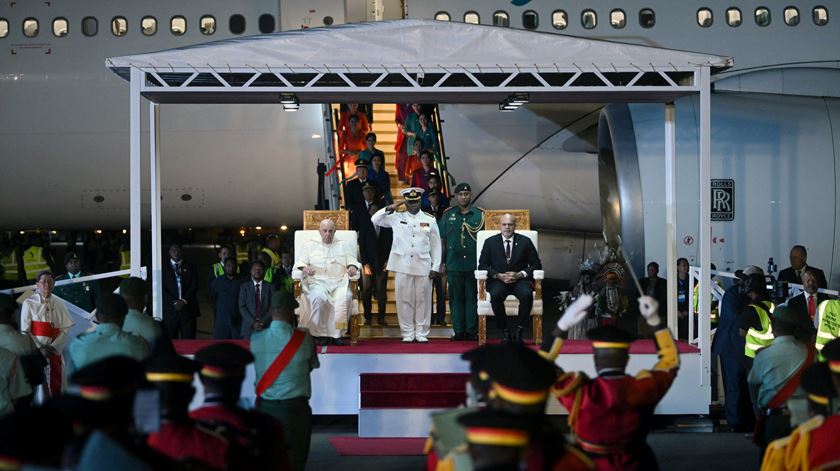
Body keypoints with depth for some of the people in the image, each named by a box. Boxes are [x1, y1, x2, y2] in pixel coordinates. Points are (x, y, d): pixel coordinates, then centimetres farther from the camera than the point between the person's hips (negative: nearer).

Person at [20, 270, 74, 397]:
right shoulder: (29, 303, -3)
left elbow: (65, 329, 2)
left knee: (56, 385, 3)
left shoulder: (59, 304, 6)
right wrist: (39, 348, -13)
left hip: (55, 352, 3)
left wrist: (53, 347, -11)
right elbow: (25, 331, -5)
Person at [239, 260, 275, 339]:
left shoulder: (270, 287, 9)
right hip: (249, 327, 0)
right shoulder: (244, 286, 9)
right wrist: (253, 322, -9)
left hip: (266, 327, 0)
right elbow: (242, 307, 2)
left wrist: (263, 322, -10)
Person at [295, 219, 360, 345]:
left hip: (339, 282, 1)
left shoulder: (343, 245, 24)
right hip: (318, 281, -1)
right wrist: (304, 267, -12)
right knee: (318, 297, -36)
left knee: (345, 297, -34)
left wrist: (353, 267, -8)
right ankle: (322, 333, -29)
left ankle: (337, 333, -29)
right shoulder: (310, 245, 21)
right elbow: (300, 262, 12)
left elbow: (352, 261, 16)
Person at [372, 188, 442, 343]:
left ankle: (421, 333, 10)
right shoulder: (397, 218, 8)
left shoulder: (430, 220, 8)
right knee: (404, 300, 2)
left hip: (423, 266, 0)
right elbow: (374, 220, 5)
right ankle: (407, 333, 8)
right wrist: (389, 208, -6)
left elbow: (436, 245, 7)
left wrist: (435, 267, 1)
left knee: (423, 300, 2)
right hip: (403, 266, 0)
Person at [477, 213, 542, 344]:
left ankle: (519, 332, -20)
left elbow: (536, 264, 6)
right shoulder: (490, 242, 9)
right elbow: (482, 265, 4)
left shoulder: (525, 241, 9)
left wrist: (520, 274, -11)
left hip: (520, 280, 0)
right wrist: (499, 276, -12)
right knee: (495, 294, -35)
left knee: (527, 294, -34)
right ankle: (504, 332, -20)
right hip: (498, 280, 0)